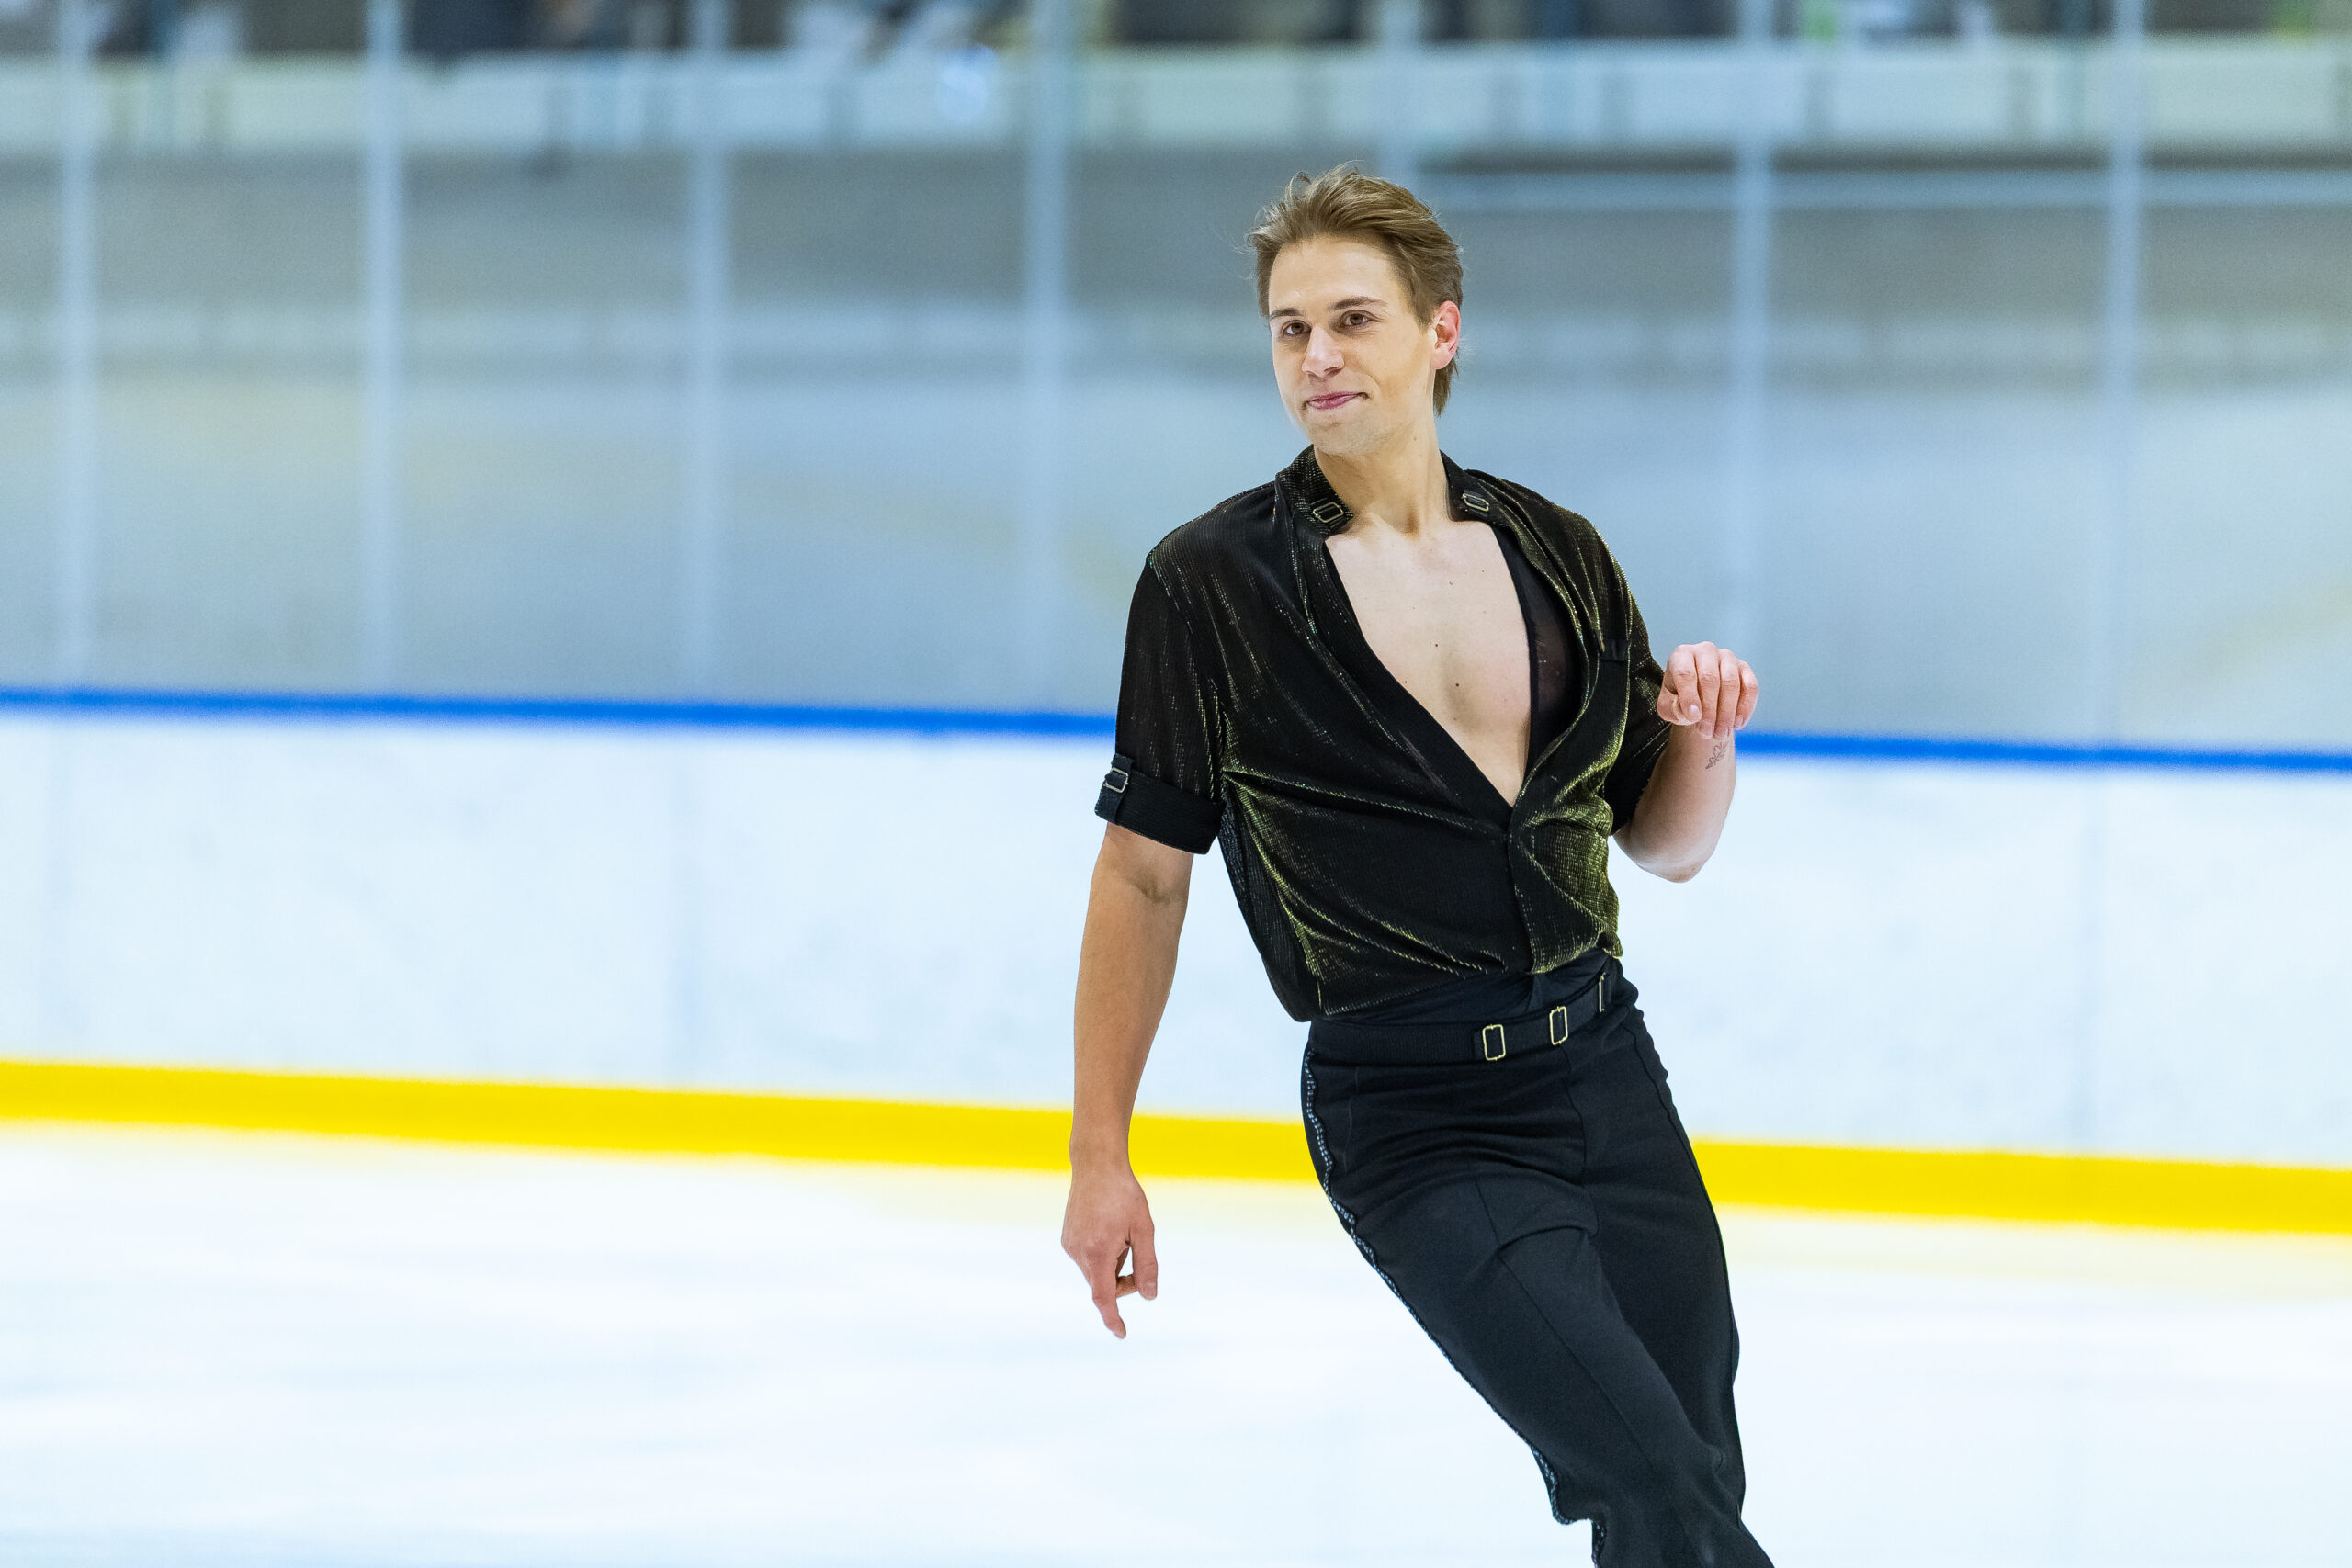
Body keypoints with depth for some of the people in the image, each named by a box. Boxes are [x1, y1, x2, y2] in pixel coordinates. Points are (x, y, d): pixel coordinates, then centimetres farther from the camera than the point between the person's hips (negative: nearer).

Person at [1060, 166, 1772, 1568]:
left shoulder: (1556, 555, 8)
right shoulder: (1214, 582, -3)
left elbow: (1666, 846, 17)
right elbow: (1145, 874, 1)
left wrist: (1702, 734, -5)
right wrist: (1101, 1160, 0)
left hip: (1605, 1076, 5)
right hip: (1412, 1120, -5)